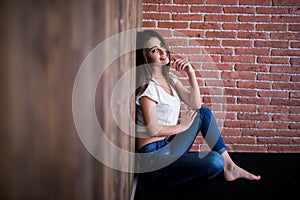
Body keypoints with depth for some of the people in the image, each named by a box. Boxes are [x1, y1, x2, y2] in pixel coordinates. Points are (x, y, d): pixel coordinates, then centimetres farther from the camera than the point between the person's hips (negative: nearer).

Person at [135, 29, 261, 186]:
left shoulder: (169, 78, 10)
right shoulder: (148, 86, -17)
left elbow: (196, 105, 4)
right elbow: (153, 130, -19)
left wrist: (191, 73, -6)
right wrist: (182, 126, -4)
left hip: (168, 145, 9)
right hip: (152, 156, -9)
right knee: (214, 162, -25)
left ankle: (229, 166, 7)